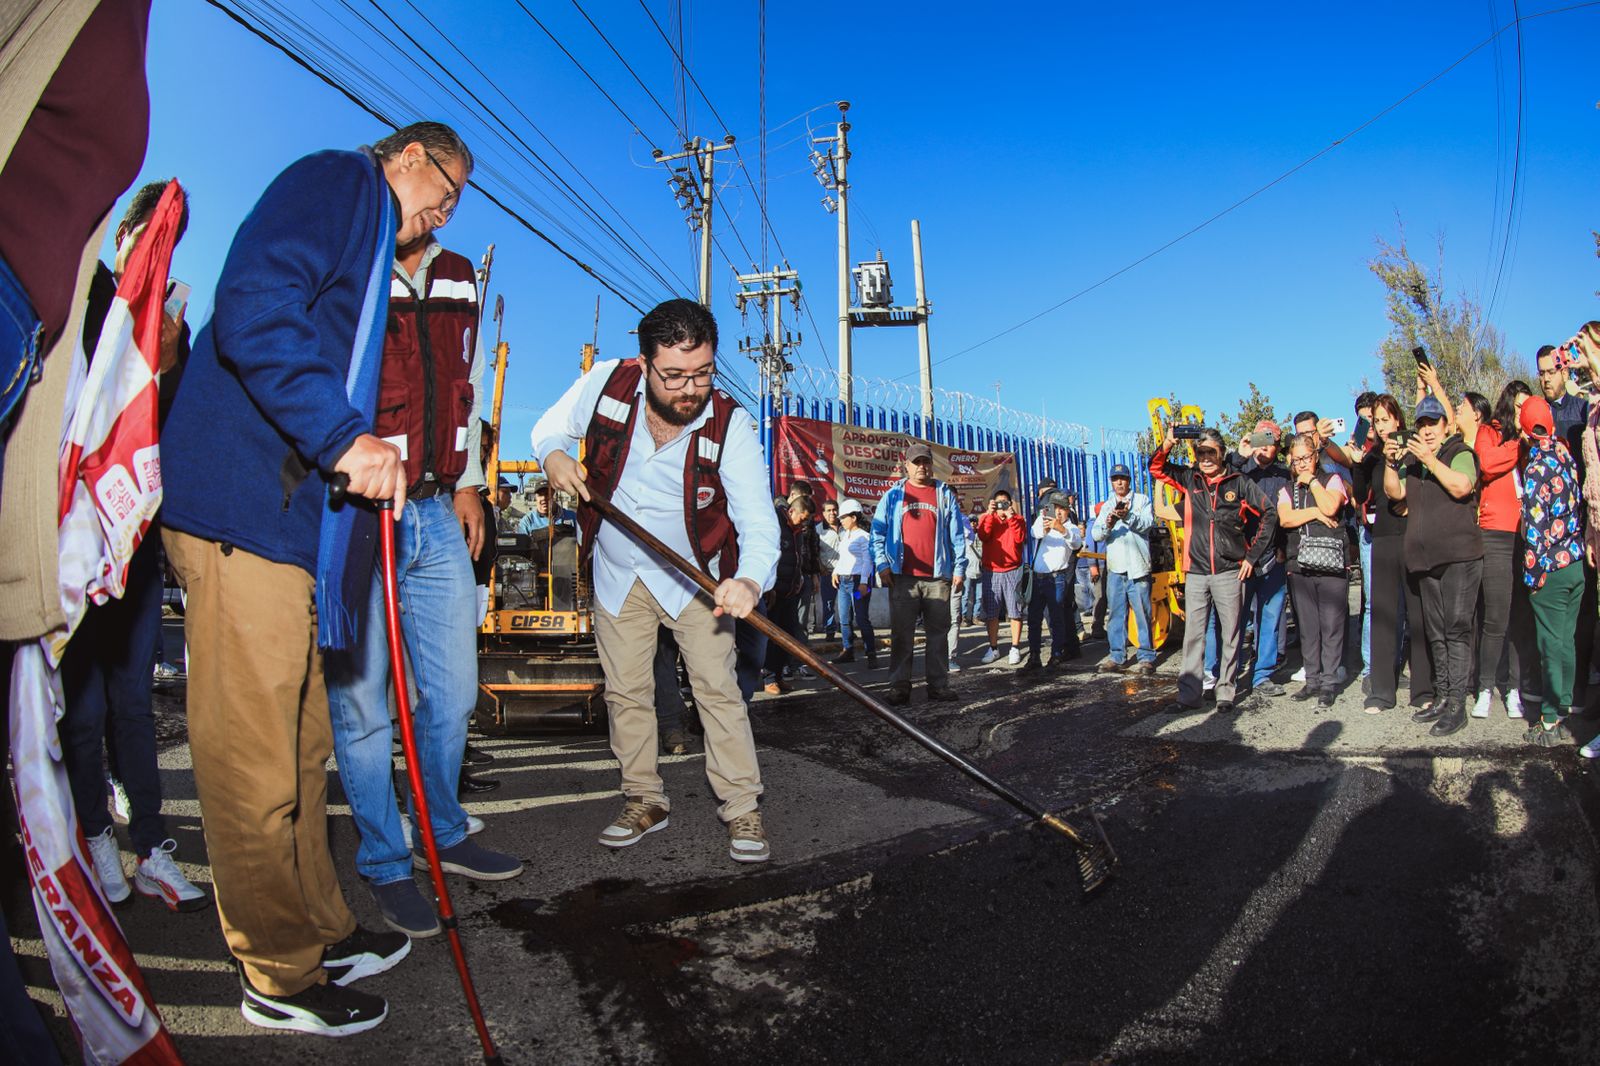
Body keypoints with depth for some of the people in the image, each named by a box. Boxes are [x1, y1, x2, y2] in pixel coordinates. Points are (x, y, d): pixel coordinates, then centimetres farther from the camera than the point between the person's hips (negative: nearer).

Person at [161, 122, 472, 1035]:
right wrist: (344, 437, -23)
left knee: (300, 750, 16)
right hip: (244, 509, -11)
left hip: (295, 516, 11)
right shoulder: (338, 180, -2)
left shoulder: (372, 242, 26)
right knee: (255, 759, -1)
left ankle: (321, 931, 30)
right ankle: (282, 977, 12)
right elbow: (250, 309, -19)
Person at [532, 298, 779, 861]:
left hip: (696, 575, -3)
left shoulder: (730, 425, -23)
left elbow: (758, 519, -31)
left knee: (717, 687, -7)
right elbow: (550, 427, 2)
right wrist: (553, 455, -22)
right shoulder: (606, 383, -17)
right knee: (625, 690, 10)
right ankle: (645, 801, 26)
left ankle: (742, 809, 6)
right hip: (617, 574, 3)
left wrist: (750, 579, -52)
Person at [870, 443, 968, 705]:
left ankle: (939, 685, 13)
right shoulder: (893, 495, 9)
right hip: (903, 577, -1)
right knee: (901, 634, 1)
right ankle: (899, 687, 5)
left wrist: (959, 568, 1)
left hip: (938, 577, 1)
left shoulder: (945, 495, 11)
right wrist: (882, 564, -6)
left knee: (938, 633, 6)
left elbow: (957, 535, 8)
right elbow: (878, 532, 5)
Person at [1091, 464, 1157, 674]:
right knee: (1115, 613, 5)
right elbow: (1096, 534, 5)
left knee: (1142, 613, -3)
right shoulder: (1106, 506, 17)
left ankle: (1147, 657, 3)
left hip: (1138, 566, -4)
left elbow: (1148, 523, -10)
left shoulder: (1142, 500, 8)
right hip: (1115, 567, 4)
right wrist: (1107, 526, -17)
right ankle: (1117, 657, 10)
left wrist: (1128, 516, -28)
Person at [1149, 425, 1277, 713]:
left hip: (1229, 571, -2)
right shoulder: (1189, 479, 7)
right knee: (1193, 634, 3)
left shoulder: (1239, 482, 0)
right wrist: (1167, 444, -11)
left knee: (1230, 633, 5)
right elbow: (1156, 468, 8)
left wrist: (1253, 555, -1)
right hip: (1196, 572, 2)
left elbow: (1269, 515, 3)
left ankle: (1226, 692, 15)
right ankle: (1188, 694, 6)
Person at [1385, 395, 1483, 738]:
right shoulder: (1411, 459, 17)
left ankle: (1457, 704, -10)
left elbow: (1460, 487, -17)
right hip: (1425, 556, 7)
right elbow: (1395, 492, 8)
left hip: (1459, 554, -7)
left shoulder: (1460, 453, -1)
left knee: (1456, 627, -11)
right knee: (1435, 632, 11)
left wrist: (1430, 460, -19)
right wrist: (1391, 463, -6)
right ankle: (1441, 697, 19)